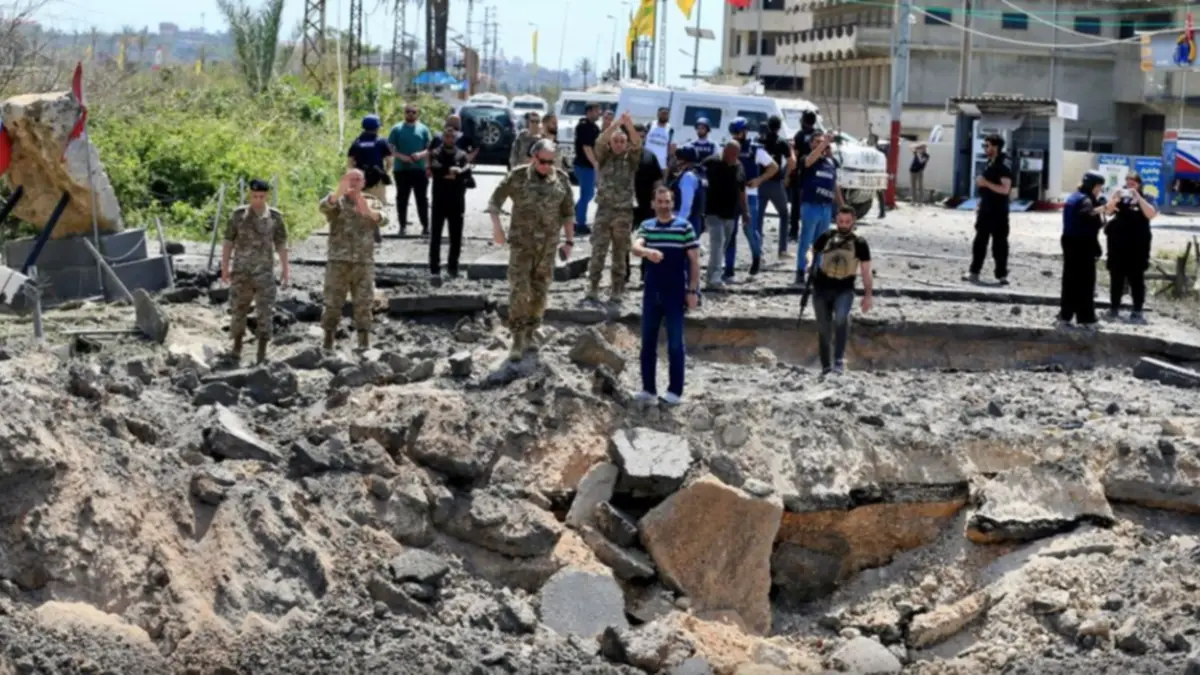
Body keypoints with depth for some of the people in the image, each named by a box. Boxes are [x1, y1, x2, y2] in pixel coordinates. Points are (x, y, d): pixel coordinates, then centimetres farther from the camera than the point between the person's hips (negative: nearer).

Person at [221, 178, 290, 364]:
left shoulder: (275, 217, 0)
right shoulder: (238, 214, 0)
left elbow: (281, 244, 4)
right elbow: (229, 241, 2)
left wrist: (285, 268, -1)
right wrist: (224, 267, -2)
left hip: (264, 271, -1)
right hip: (241, 270, 1)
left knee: (264, 312, -4)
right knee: (238, 310, 9)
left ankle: (262, 353, 2)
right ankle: (237, 347, 24)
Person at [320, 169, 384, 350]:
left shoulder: (372, 202, 10)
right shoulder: (336, 200, 6)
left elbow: (381, 217, -12)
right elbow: (324, 207, -19)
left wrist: (368, 211, -36)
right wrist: (339, 191, -39)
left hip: (364, 262, 1)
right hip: (338, 261, -1)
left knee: (363, 303, 2)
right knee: (332, 302, 0)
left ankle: (364, 340, 7)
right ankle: (328, 340, 5)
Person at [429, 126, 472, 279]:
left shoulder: (462, 155, 7)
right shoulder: (435, 154, 2)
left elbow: (467, 173, -7)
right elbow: (435, 169, -17)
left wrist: (450, 173, -15)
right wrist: (452, 170, -19)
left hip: (457, 201, 2)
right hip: (440, 200, -2)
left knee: (456, 236, 7)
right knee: (436, 234, -1)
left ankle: (453, 266, 17)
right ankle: (434, 267, 2)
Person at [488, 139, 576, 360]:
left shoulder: (561, 179, 0)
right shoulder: (517, 176, -7)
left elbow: (568, 212, 6)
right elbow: (494, 201, -2)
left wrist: (569, 240, 3)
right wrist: (496, 227, -16)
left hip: (547, 244, 3)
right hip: (521, 242, -3)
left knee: (539, 292, 7)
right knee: (518, 290, -10)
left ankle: (529, 335, 21)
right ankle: (517, 341, -5)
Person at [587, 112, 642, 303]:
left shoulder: (631, 159, 5)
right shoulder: (604, 157, 5)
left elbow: (638, 145, -14)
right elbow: (600, 142, -14)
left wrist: (629, 126, -30)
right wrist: (616, 124, -27)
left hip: (624, 212, 0)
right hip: (604, 209, 0)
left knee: (620, 254, 5)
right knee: (598, 251, -3)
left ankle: (617, 290, 11)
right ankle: (593, 287, 2)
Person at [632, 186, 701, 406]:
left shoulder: (684, 227, -3)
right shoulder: (646, 227, 6)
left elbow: (694, 260, -2)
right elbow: (635, 248, -12)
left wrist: (692, 290, -8)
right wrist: (647, 251, -36)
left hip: (676, 294, -4)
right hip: (651, 293, 4)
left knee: (675, 343, -2)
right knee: (648, 342, 7)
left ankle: (675, 391, 2)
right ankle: (648, 388, 16)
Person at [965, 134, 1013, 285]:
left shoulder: (1003, 166, -14)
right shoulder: (990, 163, 14)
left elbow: (1005, 189, -23)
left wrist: (985, 183, -24)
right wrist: (979, 205, 19)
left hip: (998, 212, -9)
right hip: (985, 210, 9)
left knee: (999, 243, -3)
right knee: (980, 241, 9)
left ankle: (1002, 275, 3)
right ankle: (974, 272, 12)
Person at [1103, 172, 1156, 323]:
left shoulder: (1145, 199, 0)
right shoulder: (1121, 198, 7)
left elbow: (1151, 214, -15)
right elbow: (1107, 211, 0)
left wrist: (1138, 197, -19)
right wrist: (1115, 198, -17)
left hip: (1137, 247, -3)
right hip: (1118, 245, 3)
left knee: (1136, 279, -2)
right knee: (1116, 277, 9)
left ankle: (1137, 312, 0)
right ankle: (1114, 308, 18)